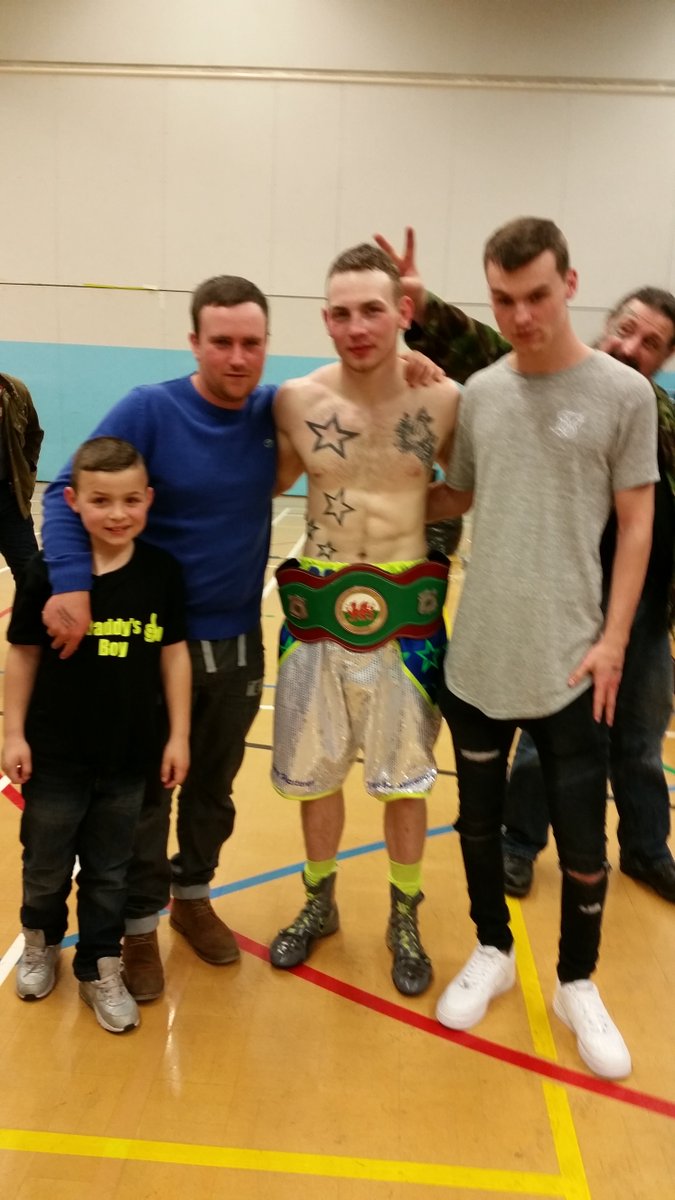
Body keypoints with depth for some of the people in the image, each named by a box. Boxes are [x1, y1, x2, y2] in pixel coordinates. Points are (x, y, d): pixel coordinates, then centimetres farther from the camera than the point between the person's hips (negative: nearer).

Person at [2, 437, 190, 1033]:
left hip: (128, 758, 1)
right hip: (55, 755, -1)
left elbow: (174, 653, -2)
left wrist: (179, 736, 0)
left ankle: (100, 969, 37)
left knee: (110, 874, 16)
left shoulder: (162, 571, -10)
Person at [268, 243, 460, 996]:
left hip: (406, 610, -1)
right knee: (313, 769, 15)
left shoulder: (445, 400, -8)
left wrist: (423, 511, -6)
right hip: (316, 607, 1)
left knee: (405, 775, 12)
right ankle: (319, 903, 39)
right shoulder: (295, 400, -6)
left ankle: (404, 920, 34)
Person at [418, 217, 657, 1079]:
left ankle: (577, 984, 30)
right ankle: (492, 952, 38)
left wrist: (612, 639, -7)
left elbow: (636, 524, -2)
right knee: (479, 819, 15)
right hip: (476, 653, 3)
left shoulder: (623, 393, -4)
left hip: (569, 659, -3)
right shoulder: (478, 393, 5)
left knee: (581, 835, 7)